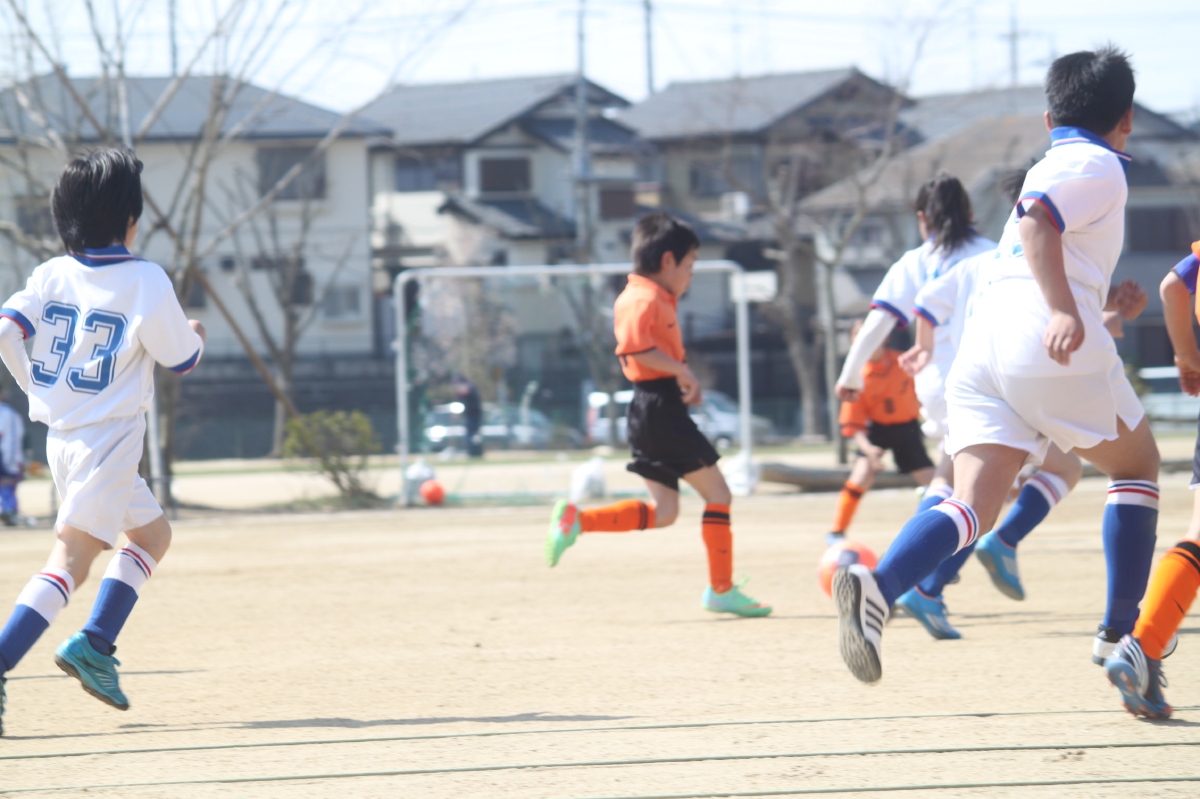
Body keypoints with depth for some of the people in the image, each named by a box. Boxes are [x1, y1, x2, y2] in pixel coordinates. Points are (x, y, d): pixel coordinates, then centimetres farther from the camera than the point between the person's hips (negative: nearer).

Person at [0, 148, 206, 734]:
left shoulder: (51, 275, 4)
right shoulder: (145, 282, -11)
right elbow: (180, 358, -2)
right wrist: (195, 335, 21)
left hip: (62, 437, 8)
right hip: (108, 440, -8)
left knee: (151, 534, 22)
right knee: (69, 559, -11)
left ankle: (94, 645, 12)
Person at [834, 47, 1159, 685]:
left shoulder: (1049, 166, 31)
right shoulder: (1098, 167, 5)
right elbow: (1037, 222, -14)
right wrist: (1065, 310, -27)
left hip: (979, 345, 7)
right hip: (1051, 344, -7)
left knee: (974, 506, -9)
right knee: (1136, 466, 16)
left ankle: (878, 585, -37)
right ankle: (1120, 634, 11)